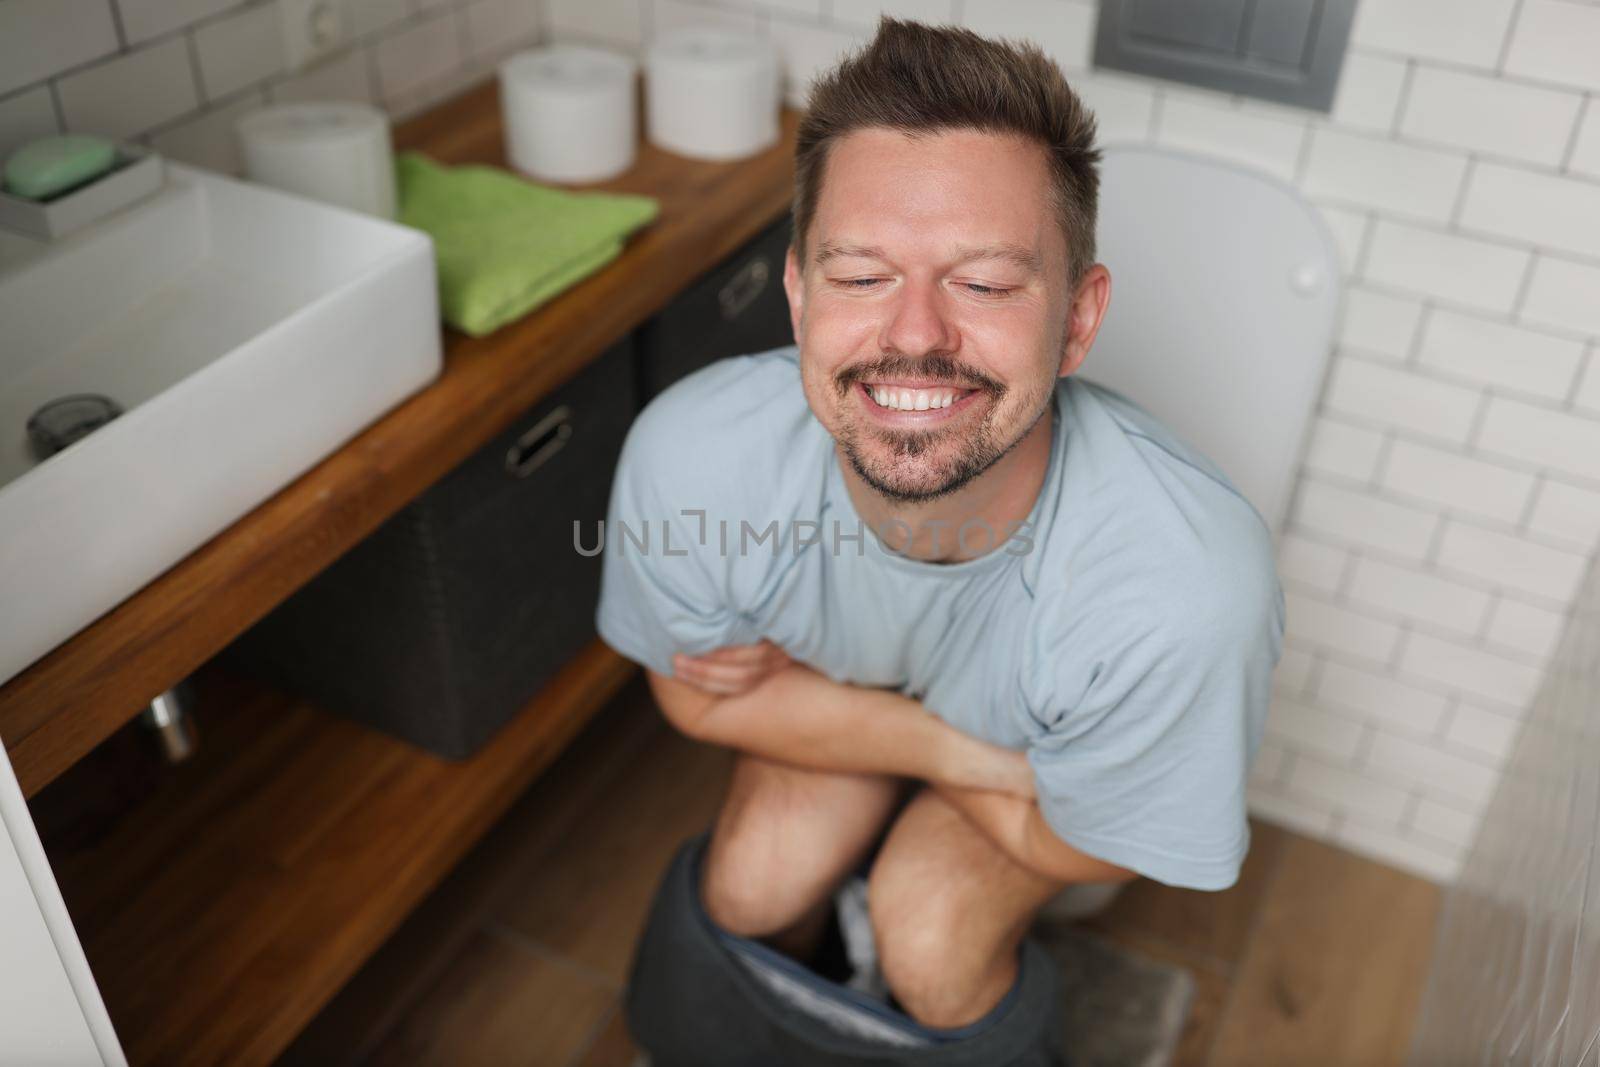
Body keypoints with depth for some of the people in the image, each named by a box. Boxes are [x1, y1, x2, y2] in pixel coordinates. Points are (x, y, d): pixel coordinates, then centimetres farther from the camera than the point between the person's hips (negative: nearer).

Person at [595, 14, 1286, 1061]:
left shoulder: (1188, 591, -43)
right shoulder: (690, 454, -34)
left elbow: (1079, 846, -23)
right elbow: (701, 697, -14)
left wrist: (786, 682, -22)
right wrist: (958, 748, -26)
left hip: (1062, 756, -1)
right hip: (823, 681, 2)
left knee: (931, 936, -24)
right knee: (750, 889, -16)